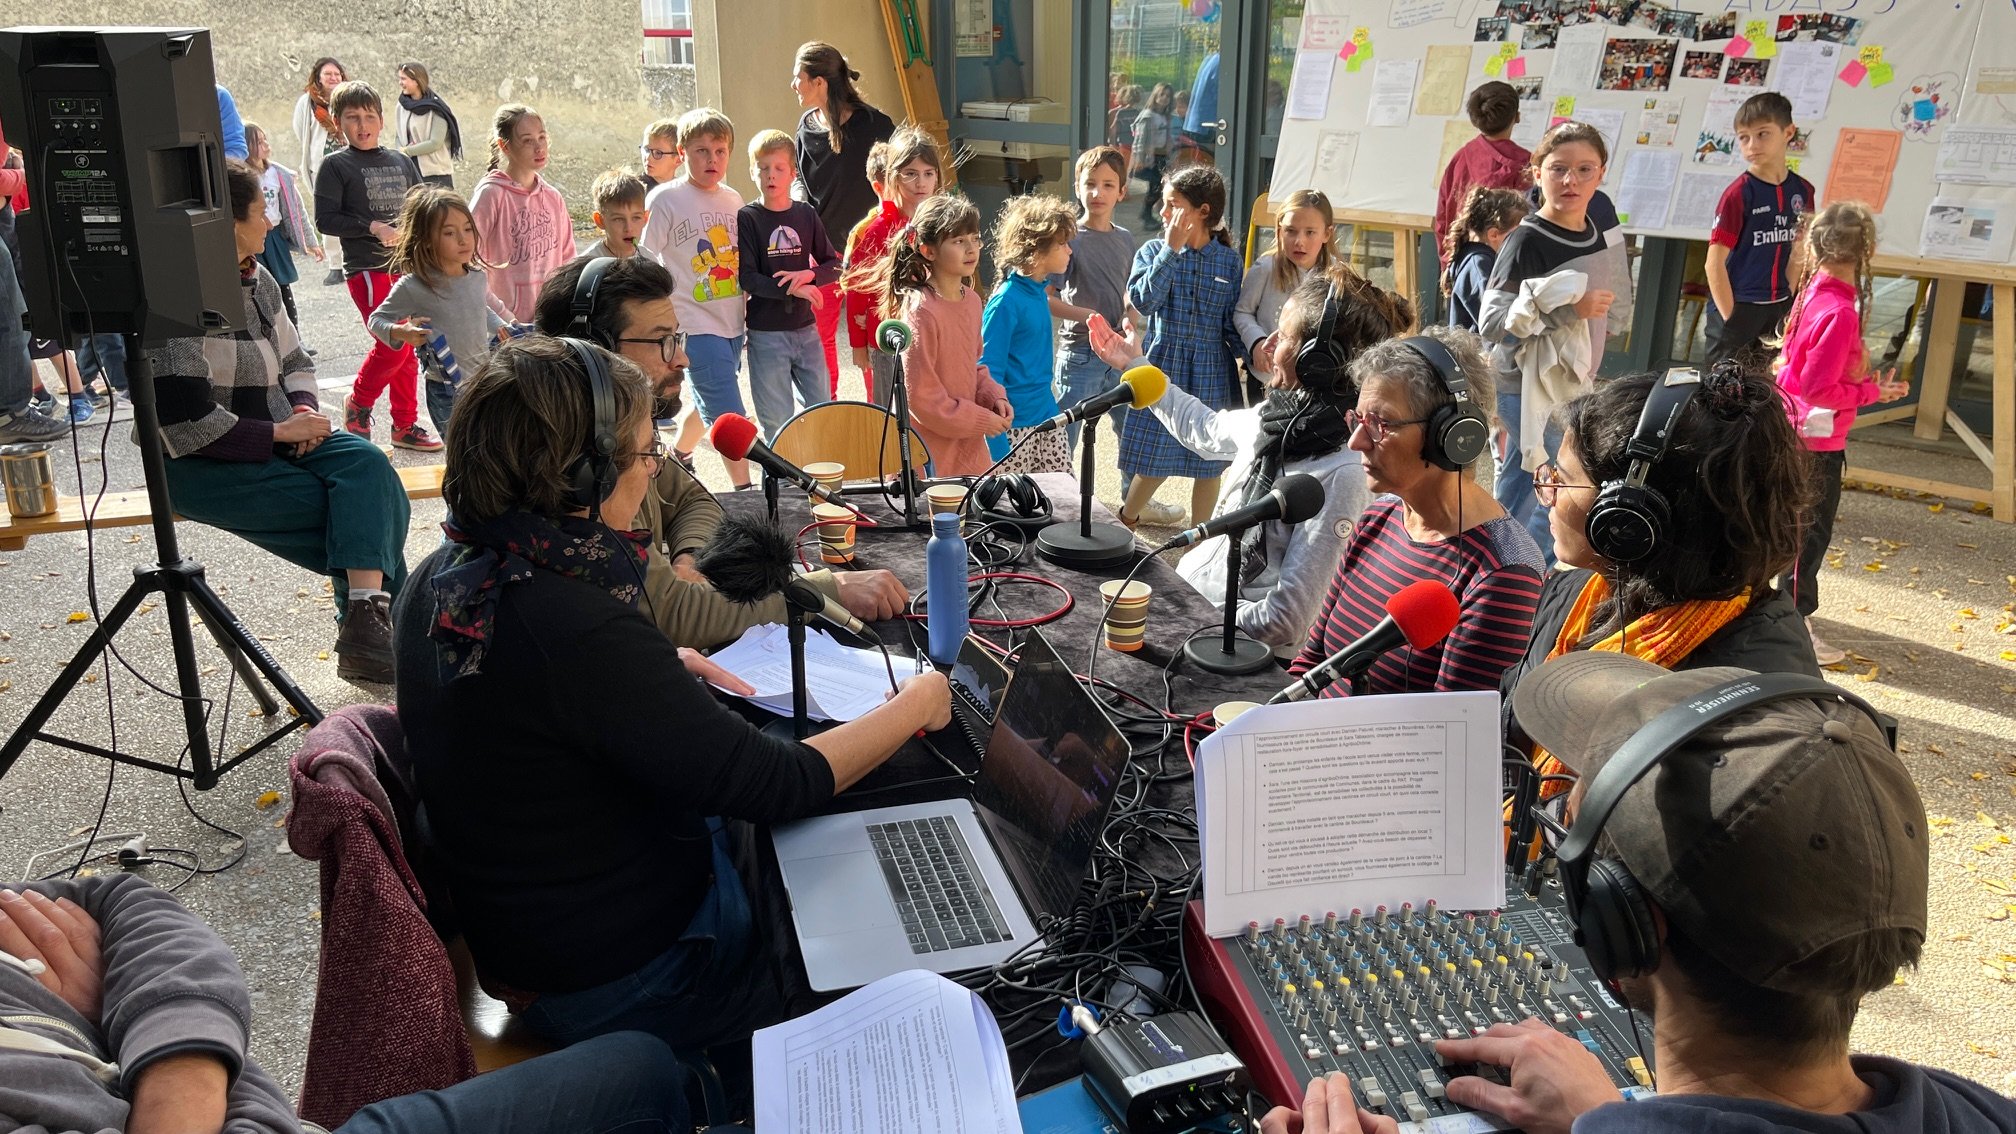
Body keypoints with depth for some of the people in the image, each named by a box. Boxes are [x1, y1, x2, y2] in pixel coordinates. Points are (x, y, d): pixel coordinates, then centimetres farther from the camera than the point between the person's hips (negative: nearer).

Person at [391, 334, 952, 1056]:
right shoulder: (573, 626, -35)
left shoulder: (444, 578, -6)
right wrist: (916, 705, -13)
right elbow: (777, 786, -28)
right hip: (616, 982, -8)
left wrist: (665, 672, 5)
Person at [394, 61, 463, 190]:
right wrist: (401, 149, -8)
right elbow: (398, 136, 14)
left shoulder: (435, 108, -9)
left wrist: (407, 151, -10)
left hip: (436, 175, -5)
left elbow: (435, 143, -14)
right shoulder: (402, 105, 8)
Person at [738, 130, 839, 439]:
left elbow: (835, 265, 6)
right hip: (766, 334, -3)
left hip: (805, 329, 4)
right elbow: (746, 277, -13)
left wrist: (809, 275, -14)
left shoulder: (805, 214, 5)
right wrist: (793, 290, -21)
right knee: (777, 423, 3)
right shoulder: (746, 218, -5)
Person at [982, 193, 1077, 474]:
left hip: (1046, 419, 8)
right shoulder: (1005, 302, -16)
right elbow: (989, 372, -16)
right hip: (1013, 428, -8)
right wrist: (997, 448, -18)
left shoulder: (1039, 293, 8)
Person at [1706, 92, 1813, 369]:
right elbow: (1715, 262, -15)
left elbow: (1796, 250, 14)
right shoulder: (1738, 193, -13)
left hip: (1779, 308, 5)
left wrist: (1789, 301, 6)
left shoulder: (1802, 190, 2)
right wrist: (1731, 318, -16)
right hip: (1739, 307, -5)